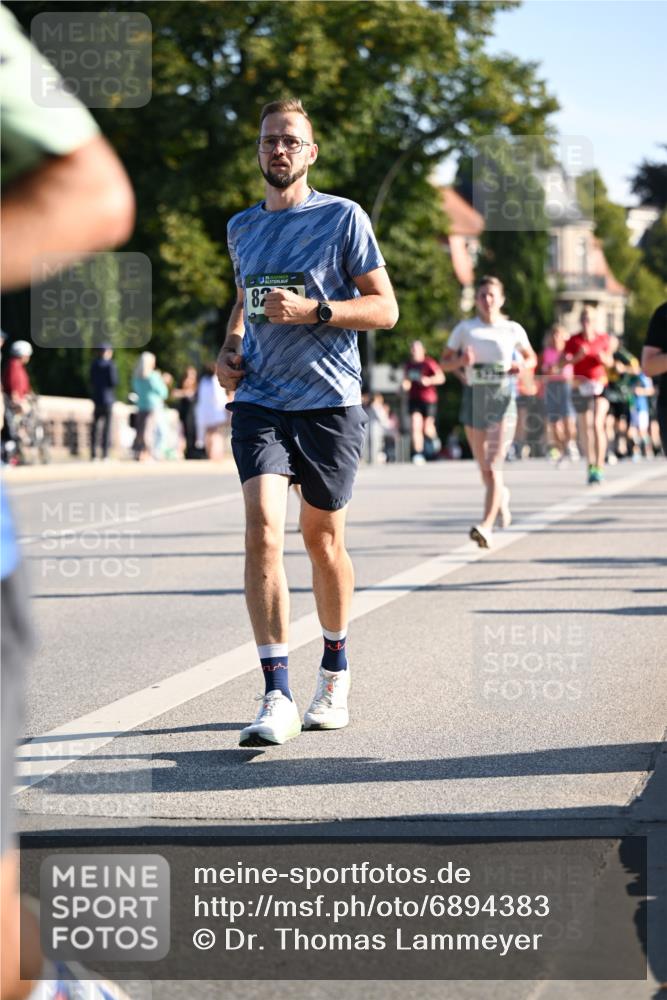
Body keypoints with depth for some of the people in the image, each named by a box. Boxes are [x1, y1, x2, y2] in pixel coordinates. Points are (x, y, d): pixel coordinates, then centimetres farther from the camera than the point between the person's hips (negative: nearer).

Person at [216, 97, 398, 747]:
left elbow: (385, 309, -4)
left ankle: (335, 670, 32)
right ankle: (277, 697, -20)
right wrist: (230, 346, 10)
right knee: (261, 524, -16)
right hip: (258, 398, 2)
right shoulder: (241, 228, 13)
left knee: (322, 536, 8)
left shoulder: (343, 218, -1)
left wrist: (311, 310, -17)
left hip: (329, 400, -2)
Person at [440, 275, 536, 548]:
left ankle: (486, 526, -18)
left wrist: (522, 365, -5)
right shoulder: (464, 329, 5)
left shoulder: (513, 330, 5)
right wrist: (461, 361, -14)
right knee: (484, 468, 9)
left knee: (493, 466, -14)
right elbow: (444, 362, 8)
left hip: (502, 396, -2)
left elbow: (531, 357, 18)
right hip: (474, 396, 2)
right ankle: (501, 496, 43)